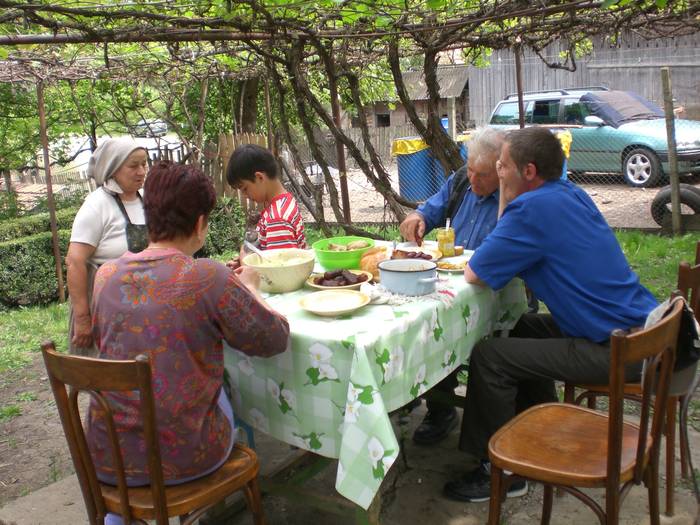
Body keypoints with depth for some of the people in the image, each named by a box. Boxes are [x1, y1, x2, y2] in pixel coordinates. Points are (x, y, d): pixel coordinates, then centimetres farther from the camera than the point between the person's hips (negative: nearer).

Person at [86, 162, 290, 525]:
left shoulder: (106, 275, -5)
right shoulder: (208, 278, -19)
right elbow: (275, 339, -9)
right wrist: (248, 288, 9)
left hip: (107, 457, 4)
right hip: (183, 458, -3)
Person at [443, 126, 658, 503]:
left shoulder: (533, 208, -20)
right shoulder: (569, 193, 9)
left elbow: (474, 275, -14)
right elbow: (521, 255, 16)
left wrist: (473, 262, 6)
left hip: (620, 350, -10)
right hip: (638, 326, 10)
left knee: (488, 356, -10)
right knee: (520, 329, 24)